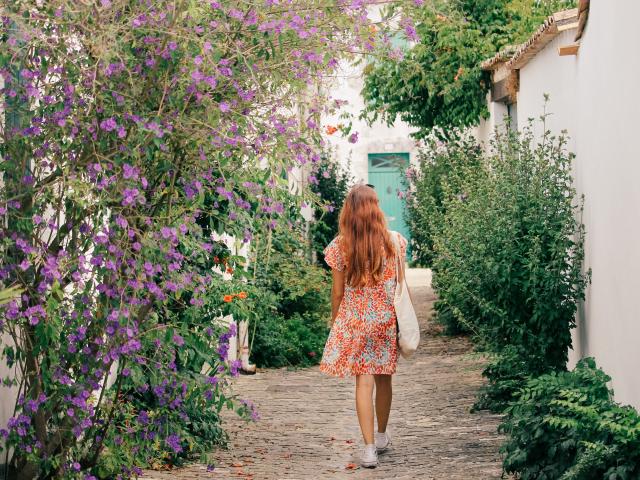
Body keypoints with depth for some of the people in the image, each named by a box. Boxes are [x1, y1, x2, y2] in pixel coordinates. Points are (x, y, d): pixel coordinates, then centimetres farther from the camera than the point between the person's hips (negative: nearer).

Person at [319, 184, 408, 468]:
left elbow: (338, 292, -3)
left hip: (354, 321, -2)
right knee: (383, 378, 16)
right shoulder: (394, 241, -5)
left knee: (364, 381, -2)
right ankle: (381, 436, 33)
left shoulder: (340, 246, -9)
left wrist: (334, 322, 10)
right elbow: (399, 283, 2)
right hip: (387, 320, 2)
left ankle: (369, 448, -7)